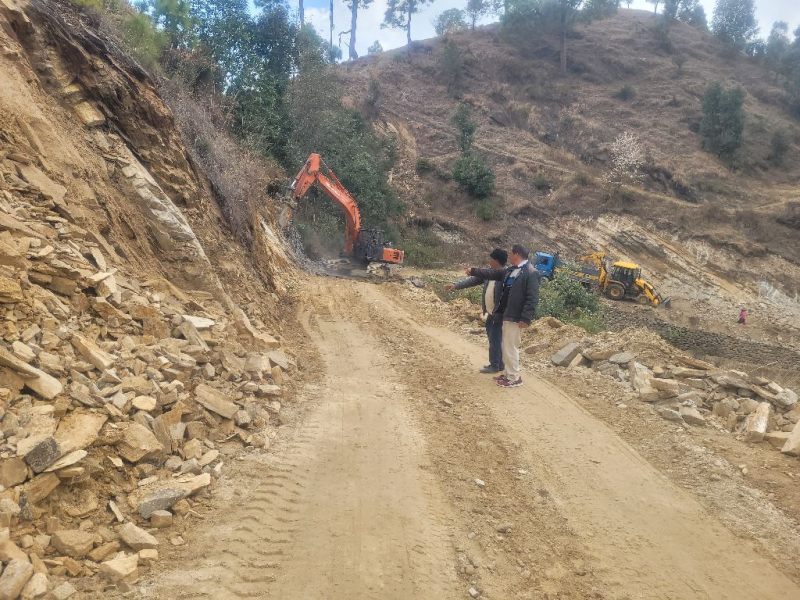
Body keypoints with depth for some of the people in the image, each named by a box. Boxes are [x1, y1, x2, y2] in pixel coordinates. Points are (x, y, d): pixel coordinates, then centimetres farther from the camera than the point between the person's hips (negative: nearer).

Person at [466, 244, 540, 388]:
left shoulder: (531, 273, -16)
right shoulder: (511, 270, 13)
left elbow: (532, 298, -20)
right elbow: (493, 273, 25)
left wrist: (526, 318, -24)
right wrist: (474, 271, 28)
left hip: (516, 317, -9)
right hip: (507, 315, 9)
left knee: (510, 348, -4)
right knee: (507, 347, 16)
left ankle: (514, 378, 8)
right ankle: (509, 374, 28)